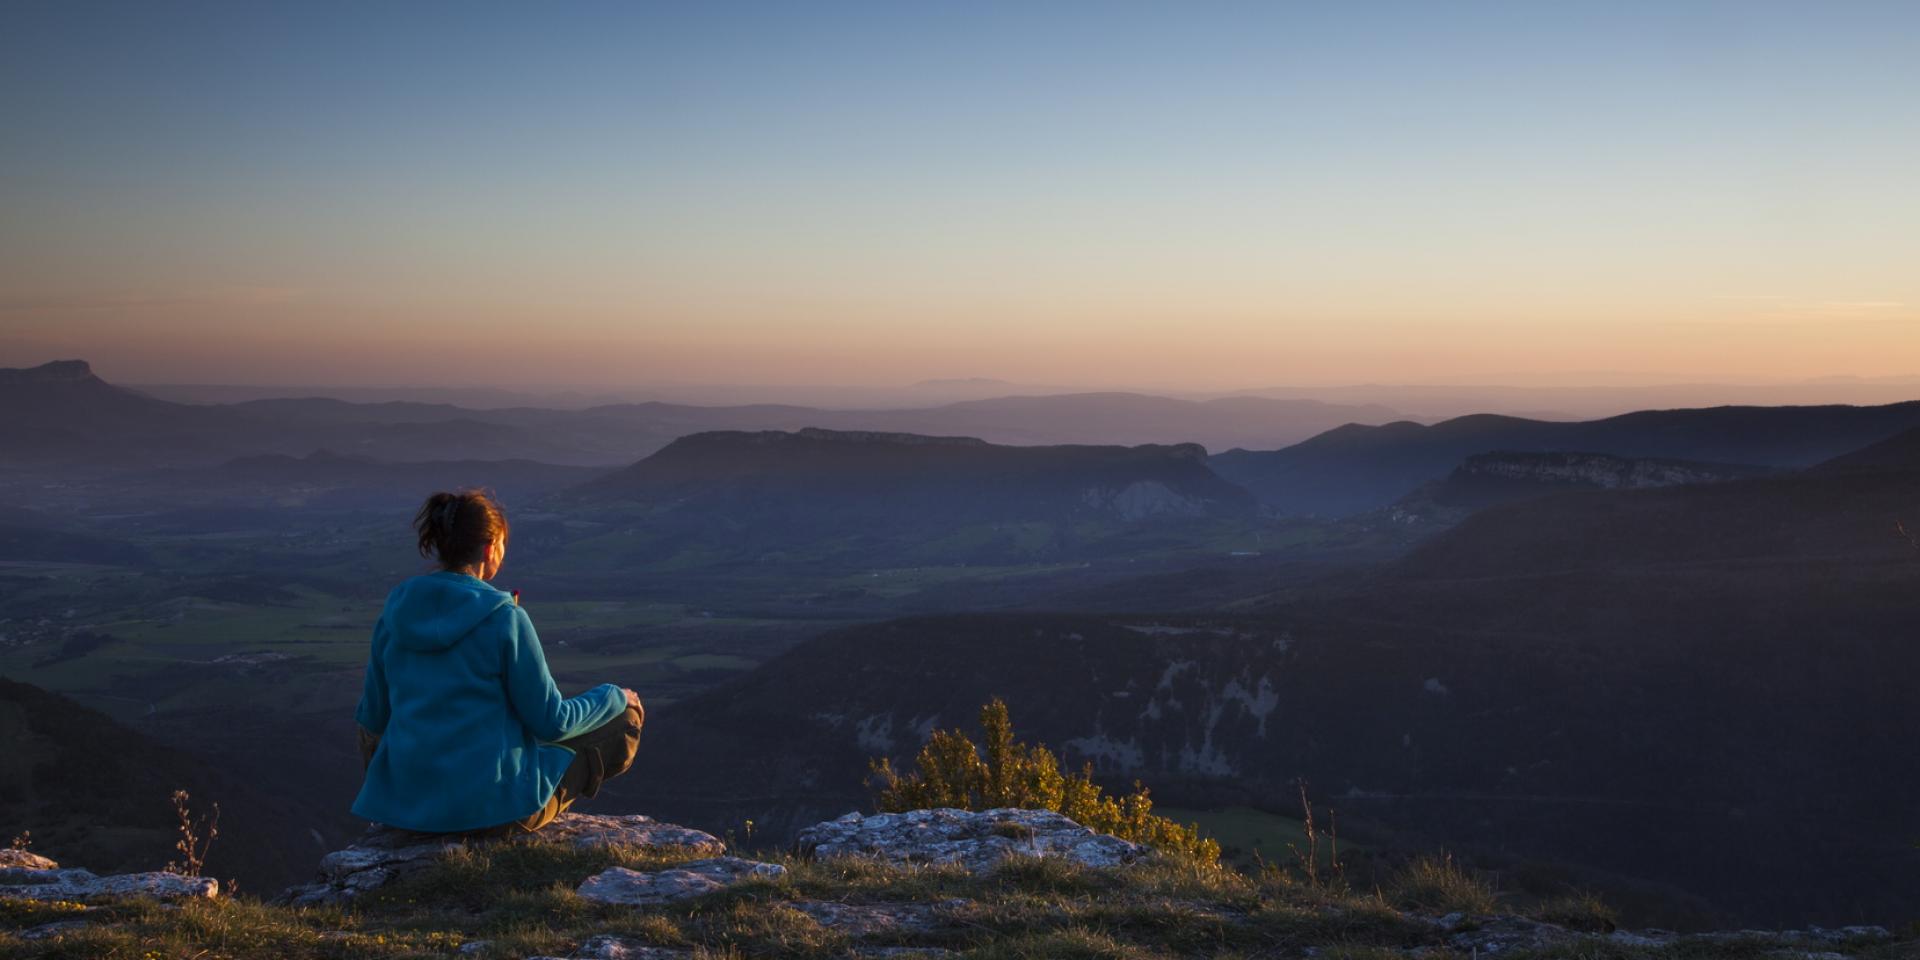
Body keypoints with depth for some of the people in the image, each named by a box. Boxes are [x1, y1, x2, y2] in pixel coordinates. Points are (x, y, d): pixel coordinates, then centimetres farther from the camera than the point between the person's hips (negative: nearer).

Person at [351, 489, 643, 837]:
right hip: (493, 802, -5)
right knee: (624, 724, 11)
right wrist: (615, 699, 7)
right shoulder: (505, 617, -15)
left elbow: (373, 716, 8)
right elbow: (551, 722, -11)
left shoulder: (395, 610, -1)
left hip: (406, 798, 6)